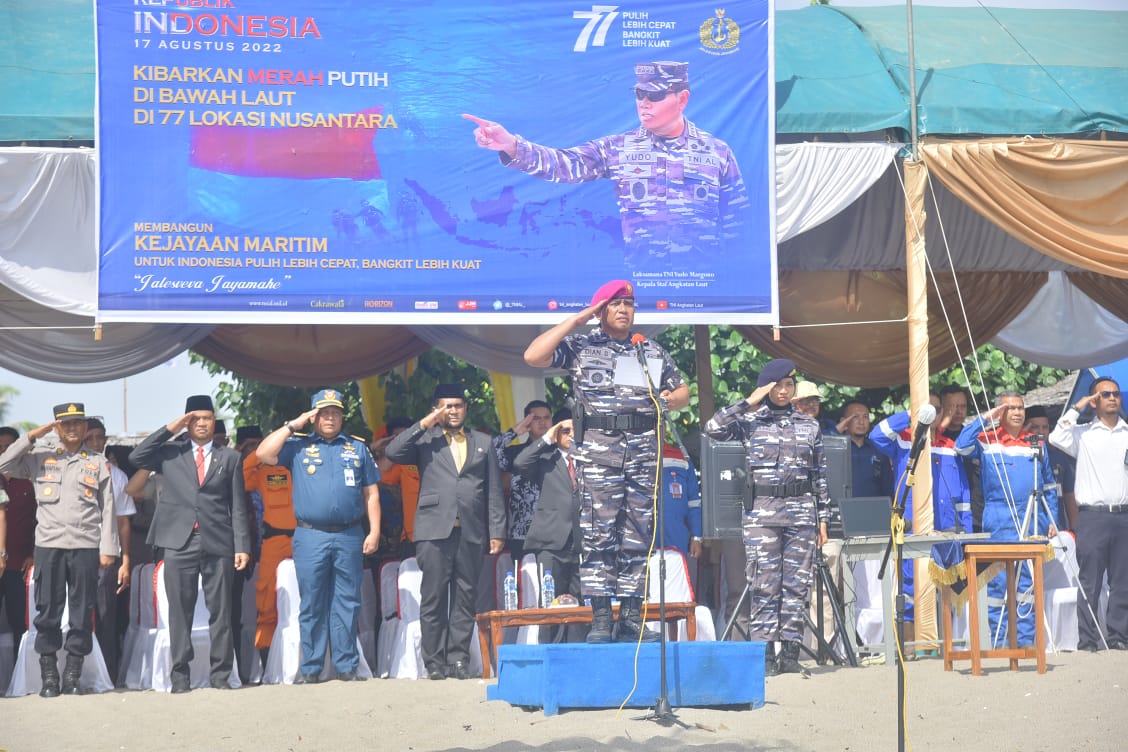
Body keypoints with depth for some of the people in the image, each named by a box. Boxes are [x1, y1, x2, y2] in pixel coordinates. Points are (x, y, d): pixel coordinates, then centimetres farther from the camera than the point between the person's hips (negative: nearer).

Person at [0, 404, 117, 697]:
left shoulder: (98, 463, 9)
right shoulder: (40, 457, 10)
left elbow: (107, 510, 7)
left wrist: (108, 549, 0)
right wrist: (31, 436, -3)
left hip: (85, 546, 0)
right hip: (48, 544, 0)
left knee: (82, 612, 1)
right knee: (48, 610, 0)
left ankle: (72, 676, 7)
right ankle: (48, 676, 5)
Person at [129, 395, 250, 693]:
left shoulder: (230, 458, 12)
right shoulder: (170, 453, 13)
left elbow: (238, 506, 9)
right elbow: (136, 457, -1)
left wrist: (242, 545, 0)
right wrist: (169, 429, -1)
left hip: (218, 544, 0)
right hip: (179, 544, 0)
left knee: (220, 612, 2)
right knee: (180, 612, 1)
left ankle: (220, 674, 7)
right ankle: (180, 675, 6)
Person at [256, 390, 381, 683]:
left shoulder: (358, 448, 14)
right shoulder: (298, 447, 9)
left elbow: (371, 493, 12)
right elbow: (263, 454, -6)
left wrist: (374, 531, 2)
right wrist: (293, 425, -1)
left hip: (350, 537, 1)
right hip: (310, 537, -1)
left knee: (347, 604, 3)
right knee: (312, 605, 2)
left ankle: (347, 666, 7)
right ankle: (310, 668, 7)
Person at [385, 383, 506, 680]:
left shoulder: (483, 444, 18)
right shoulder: (425, 441, 12)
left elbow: (494, 492, 14)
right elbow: (392, 453, -6)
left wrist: (497, 531, 6)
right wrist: (423, 425, -5)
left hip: (471, 533, 2)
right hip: (435, 530, -2)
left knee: (465, 599, 1)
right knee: (433, 599, -3)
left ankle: (459, 658, 5)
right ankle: (435, 663, -1)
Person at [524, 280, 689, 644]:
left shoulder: (653, 352, 19)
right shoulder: (580, 346, 8)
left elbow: (682, 391, 26)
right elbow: (533, 356, -6)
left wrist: (673, 398, 1)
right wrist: (575, 320, -2)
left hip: (644, 452, 3)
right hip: (598, 450, -3)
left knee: (637, 537, 2)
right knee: (599, 535, -8)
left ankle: (632, 618, 5)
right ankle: (600, 619, -7)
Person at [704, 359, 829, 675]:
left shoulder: (810, 425, 12)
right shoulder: (749, 421, 5)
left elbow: (821, 475, 13)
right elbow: (713, 428, -12)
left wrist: (823, 517, 9)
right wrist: (749, 402, -9)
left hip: (801, 511, 2)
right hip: (761, 511, -2)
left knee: (797, 583, 0)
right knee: (764, 584, -5)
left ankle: (790, 652, 5)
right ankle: (765, 652, -2)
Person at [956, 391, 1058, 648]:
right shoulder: (987, 441, 4)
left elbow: (1049, 486, 18)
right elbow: (962, 446, -15)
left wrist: (1052, 520, 11)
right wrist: (985, 419, -10)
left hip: (1033, 520, 4)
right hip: (1000, 520, -4)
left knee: (1029, 580, 4)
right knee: (1000, 579, -4)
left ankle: (1026, 638, 8)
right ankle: (999, 639, 0)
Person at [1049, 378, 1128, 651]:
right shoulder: (1083, 434, 5)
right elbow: (1057, 438, -13)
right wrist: (1076, 408, -5)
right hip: (1093, 515, -3)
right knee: (1090, 582, -2)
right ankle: (1087, 639, 1)